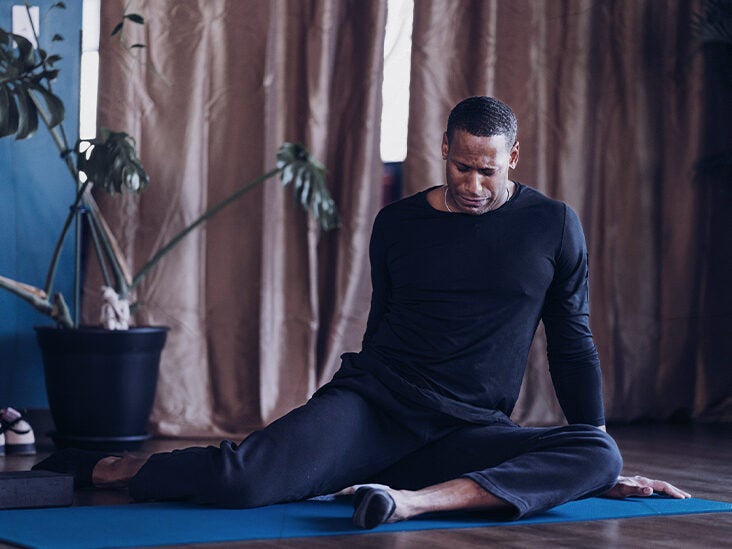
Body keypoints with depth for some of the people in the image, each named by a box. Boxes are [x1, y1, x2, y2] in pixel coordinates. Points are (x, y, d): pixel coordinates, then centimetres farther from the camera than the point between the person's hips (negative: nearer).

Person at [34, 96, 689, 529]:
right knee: (242, 477, -27)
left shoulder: (553, 227, 5)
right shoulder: (398, 224, 7)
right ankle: (109, 469, 0)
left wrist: (601, 463, 7)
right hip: (373, 402, 0)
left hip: (469, 433, 1)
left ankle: (410, 501, -41)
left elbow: (572, 341, 9)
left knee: (598, 456, -29)